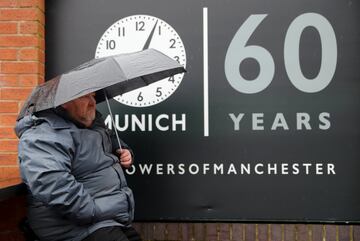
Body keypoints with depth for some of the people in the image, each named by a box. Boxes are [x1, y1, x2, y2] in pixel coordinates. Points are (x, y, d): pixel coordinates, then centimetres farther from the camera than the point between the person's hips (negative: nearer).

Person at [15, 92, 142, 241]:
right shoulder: (43, 135, -15)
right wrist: (98, 213, -26)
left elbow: (113, 143, 34)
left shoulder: (92, 121, 14)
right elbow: (52, 187, -29)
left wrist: (125, 152, 12)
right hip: (82, 227, -9)